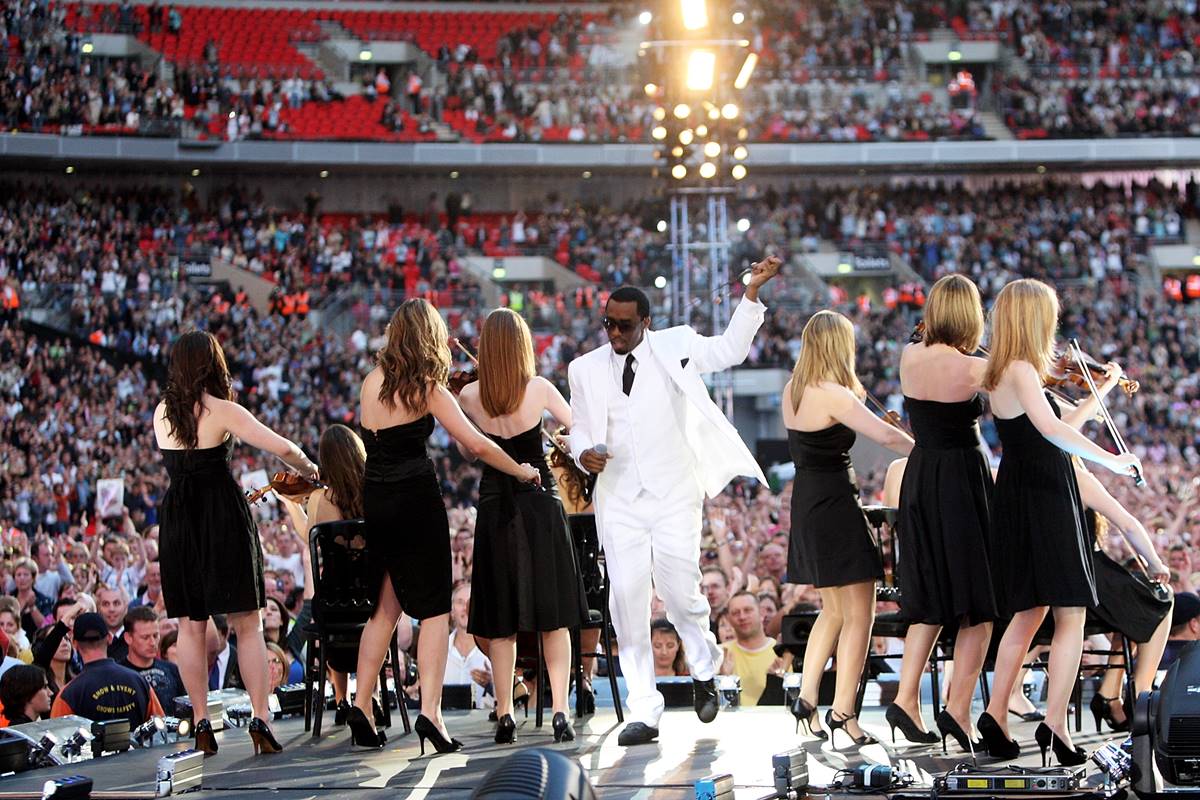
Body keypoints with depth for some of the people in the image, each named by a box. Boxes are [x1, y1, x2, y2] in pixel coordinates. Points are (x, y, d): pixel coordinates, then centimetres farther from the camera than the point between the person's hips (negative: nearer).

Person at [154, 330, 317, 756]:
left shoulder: (162, 414, 7)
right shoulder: (221, 410, -7)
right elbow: (282, 448, -12)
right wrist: (307, 468, 7)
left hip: (176, 516, 4)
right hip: (222, 513, -4)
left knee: (191, 627, 8)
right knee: (248, 624, 3)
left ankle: (202, 724, 5)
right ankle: (260, 718, -4)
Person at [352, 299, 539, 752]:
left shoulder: (372, 382, 8)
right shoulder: (427, 388, -8)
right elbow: (476, 444, -11)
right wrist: (521, 471, 3)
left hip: (375, 500, 6)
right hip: (416, 499, -6)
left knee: (385, 604, 15)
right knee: (434, 609, -2)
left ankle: (361, 707, 11)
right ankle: (430, 711, -14)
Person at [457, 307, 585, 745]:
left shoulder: (470, 395, -4)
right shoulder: (539, 388, -9)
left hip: (494, 507, 1)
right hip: (540, 506, -1)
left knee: (501, 621, 8)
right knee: (553, 615, 4)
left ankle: (505, 715, 7)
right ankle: (560, 712, -3)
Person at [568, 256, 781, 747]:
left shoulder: (675, 347, 5)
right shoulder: (585, 369, 9)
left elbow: (730, 350, 9)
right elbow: (579, 427, 15)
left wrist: (752, 292, 1)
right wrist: (583, 452, -7)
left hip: (674, 497, -2)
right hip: (619, 500, 2)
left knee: (679, 592, -8)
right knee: (627, 601, -5)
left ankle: (703, 666, 26)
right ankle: (643, 713, 0)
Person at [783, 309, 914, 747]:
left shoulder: (793, 391, 7)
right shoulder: (834, 396, -18)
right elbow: (888, 436, -23)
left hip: (806, 501, 9)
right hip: (834, 502, -9)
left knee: (833, 611, 20)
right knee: (859, 613, -2)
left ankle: (806, 696, 18)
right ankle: (842, 710, -2)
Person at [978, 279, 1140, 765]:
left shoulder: (1005, 374, 12)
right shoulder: (1021, 370, -17)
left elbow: (1059, 426, 19)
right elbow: (1052, 429, -33)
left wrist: (1103, 391, 24)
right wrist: (1109, 459, -30)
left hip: (1019, 502, 10)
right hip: (1044, 501, -10)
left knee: (1029, 612, 18)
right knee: (1071, 614, -6)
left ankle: (996, 715, 16)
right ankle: (1055, 724, -12)